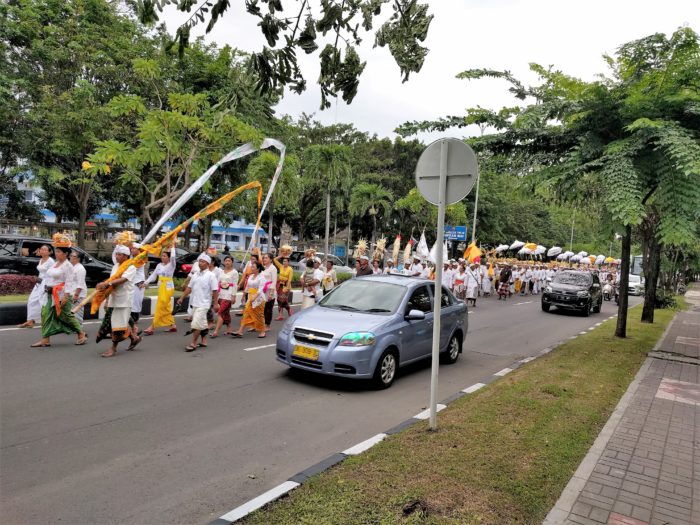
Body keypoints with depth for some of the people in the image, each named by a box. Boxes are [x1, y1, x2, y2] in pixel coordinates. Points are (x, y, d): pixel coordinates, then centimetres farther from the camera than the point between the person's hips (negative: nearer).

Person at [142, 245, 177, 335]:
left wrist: (173, 247, -14)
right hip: (161, 288, 8)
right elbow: (153, 275, 12)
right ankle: (173, 325, 21)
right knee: (166, 308, 12)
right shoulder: (159, 265, 11)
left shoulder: (171, 265, -8)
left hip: (168, 288, -8)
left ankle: (152, 328, -5)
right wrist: (146, 282, 1)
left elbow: (173, 256, -27)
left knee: (159, 308, -7)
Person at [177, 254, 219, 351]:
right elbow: (189, 287, 16)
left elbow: (215, 291, -10)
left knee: (196, 323, -10)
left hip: (203, 304, -7)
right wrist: (182, 298, 11)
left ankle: (193, 343, -3)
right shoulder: (195, 275, 11)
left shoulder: (211, 275, -8)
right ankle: (204, 341, 25)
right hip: (195, 303, 7)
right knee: (202, 324, 15)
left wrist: (215, 303, -12)